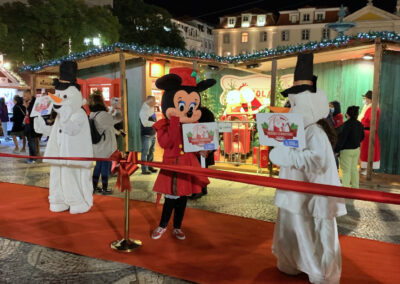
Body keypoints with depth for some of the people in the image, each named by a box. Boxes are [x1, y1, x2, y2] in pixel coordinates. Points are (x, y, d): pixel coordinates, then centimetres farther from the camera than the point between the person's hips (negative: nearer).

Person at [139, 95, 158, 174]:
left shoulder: (151, 109, 12)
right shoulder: (144, 110, -16)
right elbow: (145, 123, -25)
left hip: (153, 134, 9)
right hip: (146, 134, -9)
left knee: (151, 152, 17)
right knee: (145, 152, -5)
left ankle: (150, 167, 28)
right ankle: (144, 169, -1)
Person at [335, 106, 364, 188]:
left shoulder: (347, 124, -20)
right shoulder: (359, 124, 4)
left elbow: (342, 138, -22)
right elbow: (362, 137, 15)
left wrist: (336, 150, -17)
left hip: (347, 150, -8)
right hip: (357, 149, 8)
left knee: (346, 170, -2)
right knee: (354, 169, 18)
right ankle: (355, 187, 26)